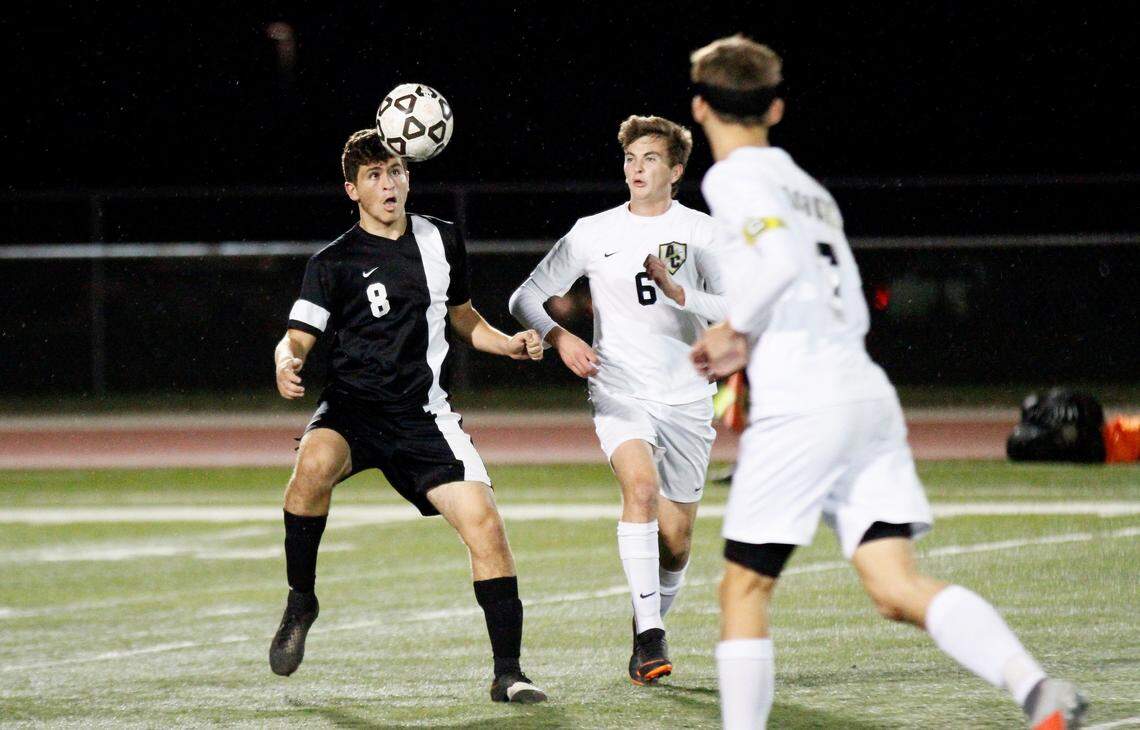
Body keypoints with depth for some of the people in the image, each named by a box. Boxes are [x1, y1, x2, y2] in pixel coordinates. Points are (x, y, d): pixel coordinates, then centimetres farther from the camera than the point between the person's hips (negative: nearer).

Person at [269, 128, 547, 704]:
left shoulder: (443, 241, 10)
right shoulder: (334, 262, -1)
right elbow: (298, 337, -4)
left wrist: (509, 344, 7)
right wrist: (287, 362, -27)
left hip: (423, 415, 3)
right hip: (352, 407, -3)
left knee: (485, 526, -12)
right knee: (315, 463, -36)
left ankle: (508, 674, -1)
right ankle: (301, 602, -14)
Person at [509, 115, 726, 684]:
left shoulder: (702, 233, 1)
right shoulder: (593, 233, 4)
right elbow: (526, 298, 8)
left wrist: (674, 290, -23)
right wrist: (560, 338, -10)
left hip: (687, 400, 1)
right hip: (619, 393, -1)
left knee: (675, 544, 3)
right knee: (640, 483, -30)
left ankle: (652, 622, 33)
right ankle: (650, 634, -29)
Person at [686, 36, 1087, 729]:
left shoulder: (732, 179, -1)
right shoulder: (808, 185, 24)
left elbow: (781, 261, -19)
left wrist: (736, 330, -5)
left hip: (800, 406, -7)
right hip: (869, 393, 7)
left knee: (745, 588, 4)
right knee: (897, 586, -3)